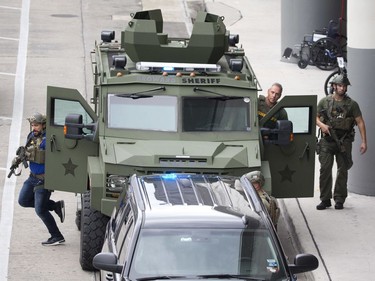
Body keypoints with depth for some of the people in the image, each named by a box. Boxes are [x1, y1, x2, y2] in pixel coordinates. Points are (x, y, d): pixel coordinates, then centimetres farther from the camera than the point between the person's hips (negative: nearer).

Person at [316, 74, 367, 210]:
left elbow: (360, 122, 3)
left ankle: (339, 199, 10)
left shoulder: (352, 104, 4)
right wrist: (321, 125, -10)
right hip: (327, 140, 0)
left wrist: (364, 142, -4)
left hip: (344, 141, 0)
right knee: (325, 169, -6)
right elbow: (315, 117, 12)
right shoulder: (324, 102, 6)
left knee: (342, 171, 2)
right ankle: (325, 199, 0)